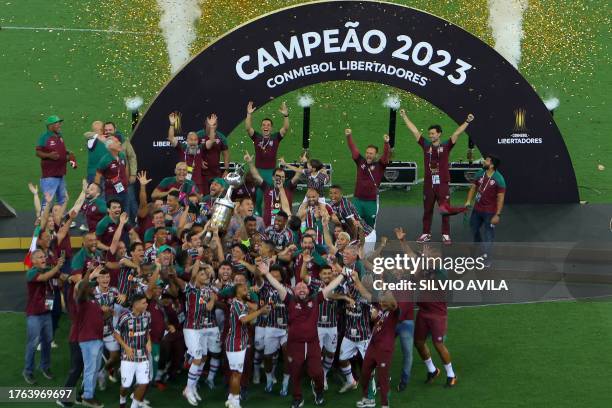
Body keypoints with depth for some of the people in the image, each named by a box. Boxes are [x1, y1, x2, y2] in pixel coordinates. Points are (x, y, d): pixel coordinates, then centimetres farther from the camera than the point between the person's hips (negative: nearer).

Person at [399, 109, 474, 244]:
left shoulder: (446, 146, 0)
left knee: (445, 211, 0)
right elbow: (414, 130, 7)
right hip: (428, 184, 3)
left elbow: (457, 133, -8)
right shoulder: (425, 145, 5)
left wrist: (467, 121, -18)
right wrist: (404, 116, 8)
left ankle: (446, 235, 6)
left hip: (442, 184, -2)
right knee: (427, 211, 11)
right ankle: (426, 234, 20)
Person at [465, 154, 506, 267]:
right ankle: (479, 247, 48)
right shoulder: (480, 174, -1)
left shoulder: (499, 179, -19)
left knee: (488, 235, 1)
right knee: (473, 228, 23)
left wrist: (497, 215, -19)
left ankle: (487, 258, 12)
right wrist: (468, 201, 0)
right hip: (477, 209, 7)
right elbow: (473, 188, 12)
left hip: (490, 212, -6)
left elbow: (501, 198, -17)